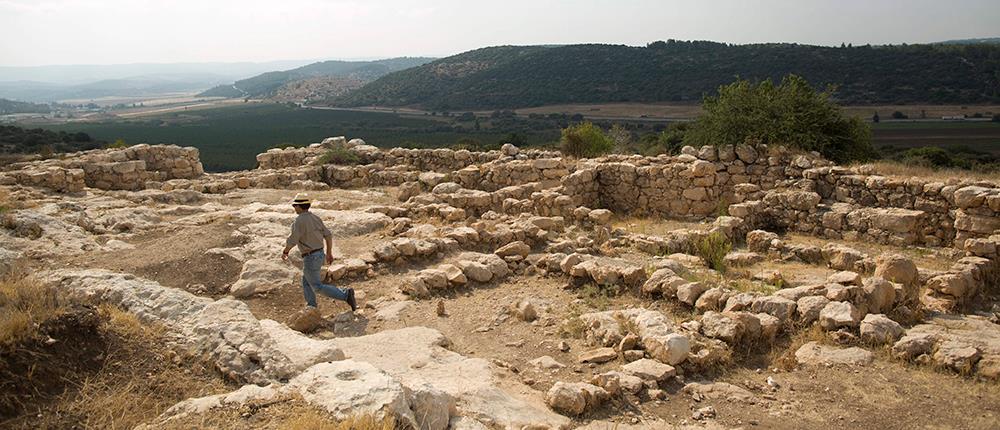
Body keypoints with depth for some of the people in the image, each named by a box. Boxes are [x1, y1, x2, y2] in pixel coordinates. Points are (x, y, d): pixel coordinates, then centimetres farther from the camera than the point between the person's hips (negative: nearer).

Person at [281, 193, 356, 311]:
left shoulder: (299, 221, -20)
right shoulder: (315, 218, 5)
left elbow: (292, 241, -22)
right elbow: (328, 235, 7)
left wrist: (284, 252, -3)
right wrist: (329, 253, 15)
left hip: (310, 258, -9)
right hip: (319, 255, 9)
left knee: (318, 287, -3)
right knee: (306, 283, 21)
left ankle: (346, 295, -13)